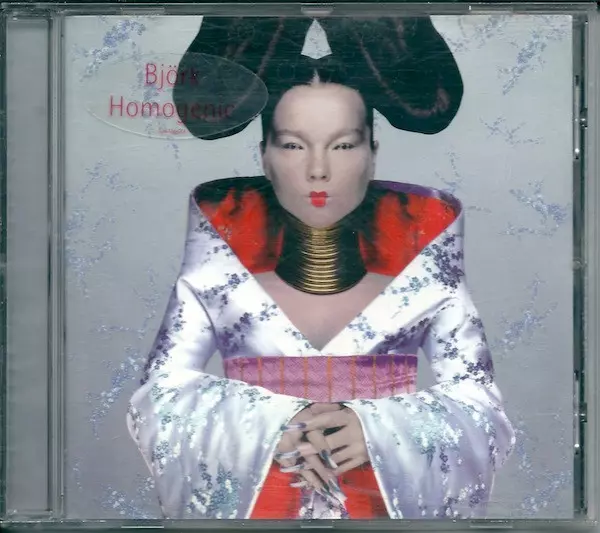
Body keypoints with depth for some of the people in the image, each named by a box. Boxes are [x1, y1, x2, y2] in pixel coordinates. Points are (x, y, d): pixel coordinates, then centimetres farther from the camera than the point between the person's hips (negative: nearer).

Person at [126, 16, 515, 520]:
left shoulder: (422, 240, 1)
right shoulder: (223, 235, 1)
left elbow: (481, 410, 1)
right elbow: (160, 396, 1)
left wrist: (378, 430, -15)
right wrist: (270, 424, -14)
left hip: (392, 500, 0)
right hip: (246, 501, 0)